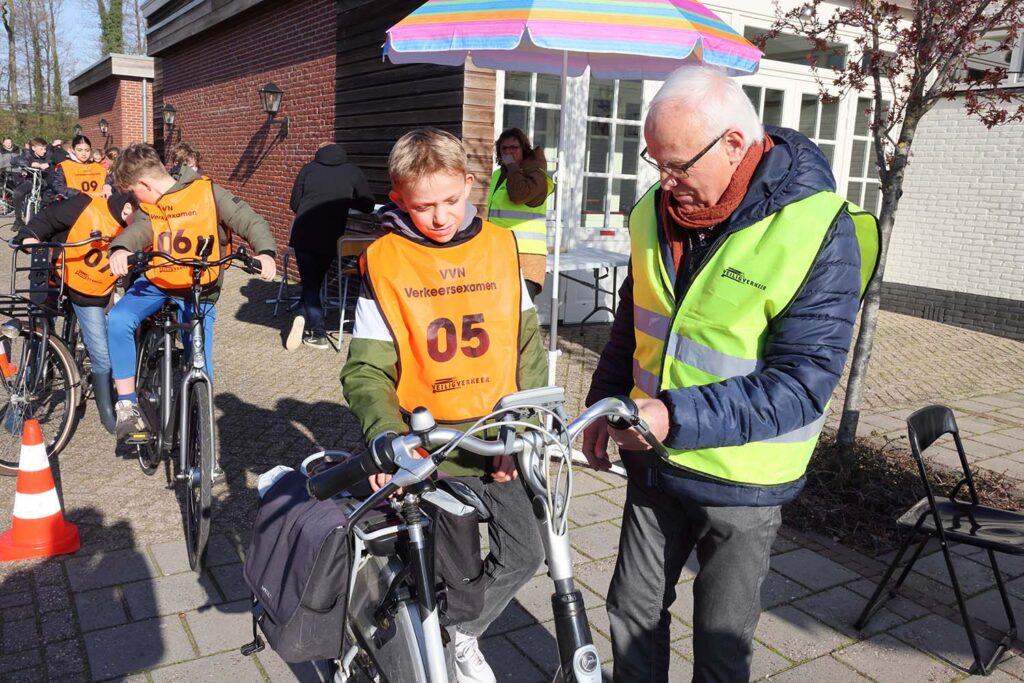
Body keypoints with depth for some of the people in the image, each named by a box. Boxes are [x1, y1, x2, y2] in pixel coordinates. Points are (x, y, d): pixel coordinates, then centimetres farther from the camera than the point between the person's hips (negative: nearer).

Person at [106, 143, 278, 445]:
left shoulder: (207, 192, -9)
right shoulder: (148, 208, 5)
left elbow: (252, 222, -13)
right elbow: (137, 231, -13)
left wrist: (265, 252, -34)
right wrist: (120, 250, -37)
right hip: (155, 282, 4)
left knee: (201, 370, -5)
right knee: (118, 321, -25)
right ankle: (127, 404, -14)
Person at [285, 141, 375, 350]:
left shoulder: (308, 168, 12)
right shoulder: (353, 171, 10)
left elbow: (294, 204, 13)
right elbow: (367, 206, 15)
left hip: (303, 234, 0)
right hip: (330, 237, 0)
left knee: (309, 283, 8)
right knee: (316, 281, 16)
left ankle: (319, 335, -4)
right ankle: (306, 320, 0)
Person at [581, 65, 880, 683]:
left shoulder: (820, 232, -20)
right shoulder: (659, 210, -2)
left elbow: (802, 383, -23)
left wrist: (678, 417, -30)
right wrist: (605, 404, 6)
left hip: (743, 483, -5)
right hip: (653, 464, 5)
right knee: (634, 611, 19)